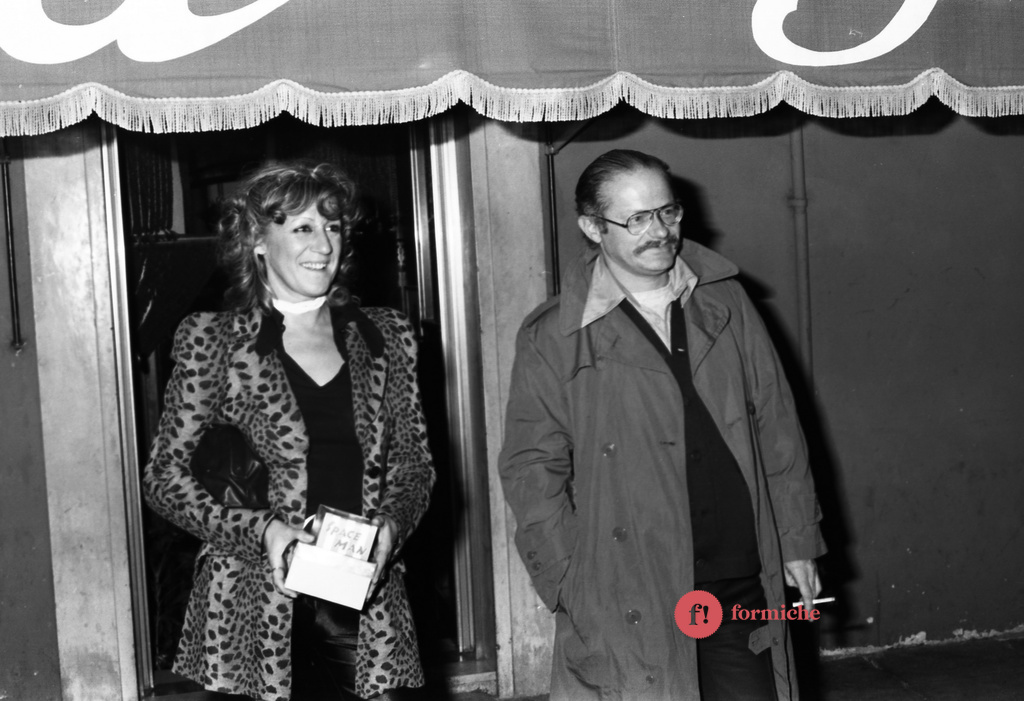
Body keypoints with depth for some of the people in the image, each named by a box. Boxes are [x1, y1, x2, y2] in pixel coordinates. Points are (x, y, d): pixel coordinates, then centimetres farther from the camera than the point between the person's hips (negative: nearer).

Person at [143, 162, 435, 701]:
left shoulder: (386, 337, 9)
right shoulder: (211, 343, 0)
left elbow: (415, 462, 15)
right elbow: (165, 476, 0)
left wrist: (391, 523, -5)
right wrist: (259, 530, -13)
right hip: (253, 614, -2)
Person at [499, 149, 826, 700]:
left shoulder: (724, 303, 7)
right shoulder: (552, 339, -5)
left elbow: (775, 427, 12)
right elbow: (532, 471, -4)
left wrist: (797, 541, 11)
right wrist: (572, 586, -10)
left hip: (741, 589, 3)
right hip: (629, 608, -3)